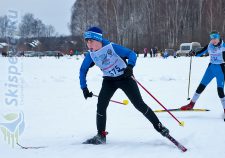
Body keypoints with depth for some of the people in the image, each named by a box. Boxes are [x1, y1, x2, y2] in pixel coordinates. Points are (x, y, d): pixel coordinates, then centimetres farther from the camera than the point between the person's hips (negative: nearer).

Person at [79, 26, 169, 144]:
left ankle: (158, 126, 7)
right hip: (109, 80, 4)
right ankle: (101, 136, -2)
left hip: (125, 77, -4)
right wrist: (84, 88, 0)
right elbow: (83, 70, 5)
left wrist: (130, 66, -40)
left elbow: (132, 54, -21)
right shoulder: (91, 55, -10)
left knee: (139, 104, -6)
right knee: (101, 105, -13)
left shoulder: (112, 47, -23)